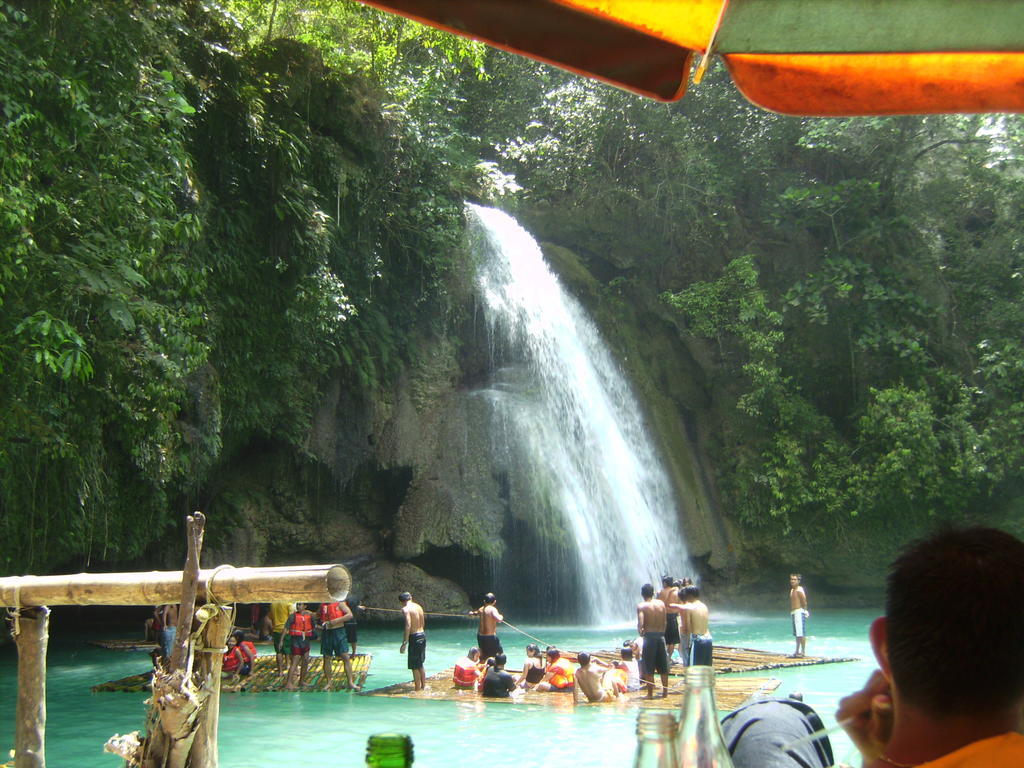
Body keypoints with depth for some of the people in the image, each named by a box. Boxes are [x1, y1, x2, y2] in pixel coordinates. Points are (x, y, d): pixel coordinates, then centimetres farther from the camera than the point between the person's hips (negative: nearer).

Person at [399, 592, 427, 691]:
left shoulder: (405, 609, -12)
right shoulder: (419, 606, 11)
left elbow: (408, 626, -22)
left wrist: (404, 643, -22)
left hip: (414, 637, -8)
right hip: (422, 635, 8)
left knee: (415, 667, 1)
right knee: (420, 665, 21)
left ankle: (417, 689, 5)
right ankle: (423, 686, 29)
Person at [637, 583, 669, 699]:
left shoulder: (641, 606, -8)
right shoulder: (661, 604, 4)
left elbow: (640, 623, -19)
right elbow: (665, 622, 5)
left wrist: (640, 631, 0)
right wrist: (661, 632, 14)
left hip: (649, 637, -4)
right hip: (661, 636, 4)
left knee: (648, 668, 3)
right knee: (663, 667, 14)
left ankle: (650, 693, 5)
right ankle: (665, 691, 20)